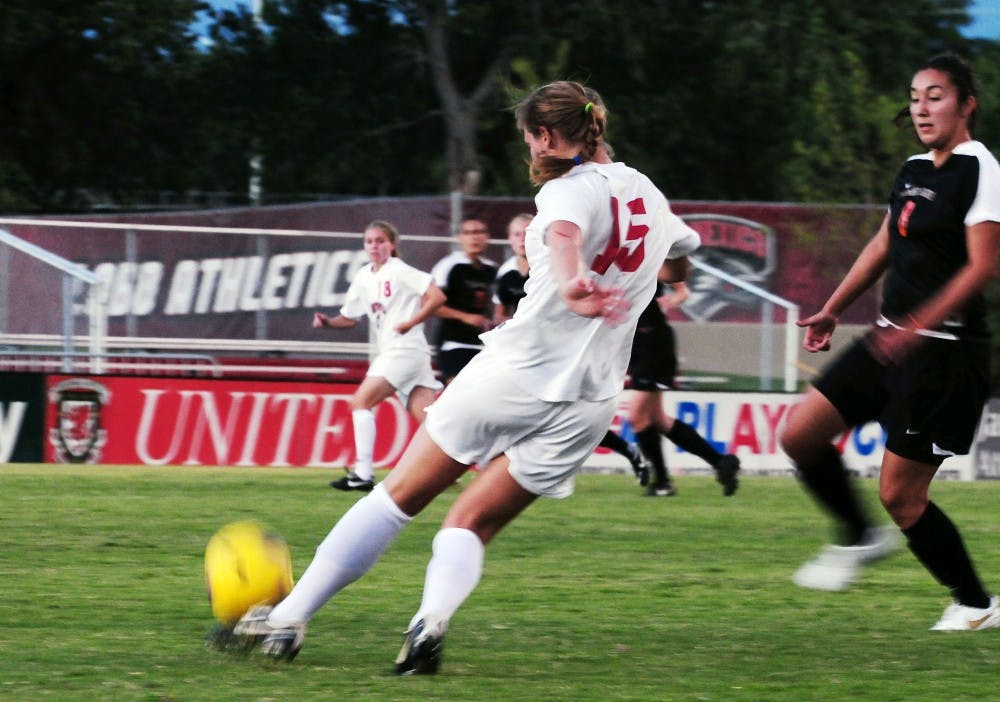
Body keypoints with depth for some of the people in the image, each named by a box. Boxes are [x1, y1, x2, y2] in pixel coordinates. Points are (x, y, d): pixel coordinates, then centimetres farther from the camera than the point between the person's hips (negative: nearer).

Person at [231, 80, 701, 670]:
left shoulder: (571, 190, -8)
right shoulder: (646, 192, 14)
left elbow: (564, 233, -33)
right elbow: (686, 248, 37)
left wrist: (570, 284, -54)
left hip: (516, 373, -5)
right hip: (586, 403, 5)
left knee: (401, 495, 7)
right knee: (471, 526, 8)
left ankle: (288, 619, 8)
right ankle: (433, 618, -23)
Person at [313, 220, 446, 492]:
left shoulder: (399, 271, -7)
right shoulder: (364, 277, 16)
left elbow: (437, 296, -14)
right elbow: (350, 318, 22)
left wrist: (410, 323, -14)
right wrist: (328, 321, 3)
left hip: (404, 349, -8)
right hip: (388, 352, 8)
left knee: (361, 402, -10)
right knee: (427, 419, 0)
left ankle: (363, 474, -10)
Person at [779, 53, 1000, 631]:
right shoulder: (914, 171, 12)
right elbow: (884, 246, 25)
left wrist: (917, 326, -27)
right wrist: (832, 311, 23)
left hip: (946, 351, -8)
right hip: (892, 340, 8)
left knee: (900, 493, -6)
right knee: (800, 435, 4)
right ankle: (861, 539, 23)